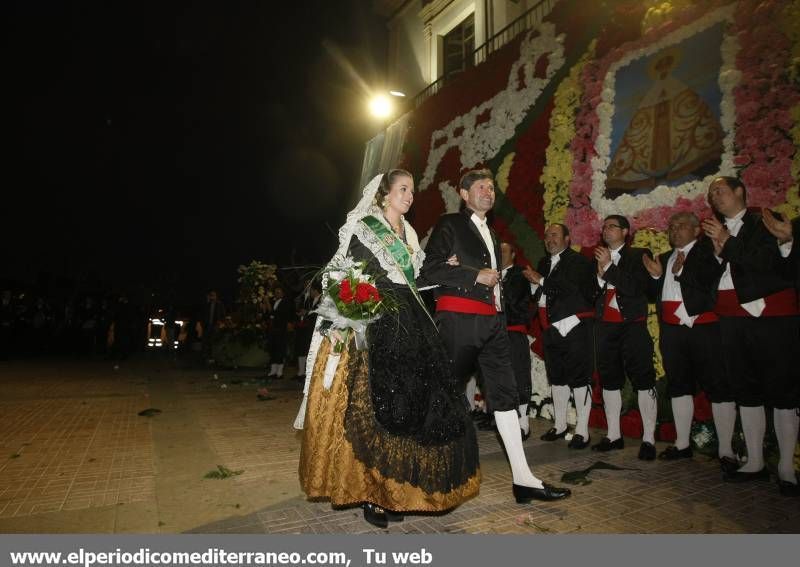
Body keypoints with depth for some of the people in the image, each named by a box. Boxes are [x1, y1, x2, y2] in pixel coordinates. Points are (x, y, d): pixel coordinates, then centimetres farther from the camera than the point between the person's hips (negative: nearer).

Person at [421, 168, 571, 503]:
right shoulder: (450, 225, -1)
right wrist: (477, 276, -13)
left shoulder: (490, 233, 22)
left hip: (492, 321, 7)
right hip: (459, 319, -7)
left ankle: (523, 478, 6)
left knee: (505, 393, 3)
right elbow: (430, 268, -11)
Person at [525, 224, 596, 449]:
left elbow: (572, 287, -21)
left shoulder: (578, 261, -6)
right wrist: (533, 282, -6)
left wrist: (541, 280, -14)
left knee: (579, 378, -2)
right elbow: (537, 294, 15)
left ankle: (582, 430, 8)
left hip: (575, 327, -7)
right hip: (552, 329, 7)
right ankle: (560, 425, 27)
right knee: (556, 377, 14)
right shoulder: (544, 263, 16)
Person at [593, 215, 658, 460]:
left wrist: (609, 267, -14)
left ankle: (648, 439, 4)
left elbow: (635, 288, -14)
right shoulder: (598, 257, 12)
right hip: (606, 326, 5)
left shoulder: (639, 255, 0)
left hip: (633, 325, -4)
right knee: (609, 379, 8)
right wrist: (600, 275, -11)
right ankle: (613, 435, 18)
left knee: (643, 380, -3)